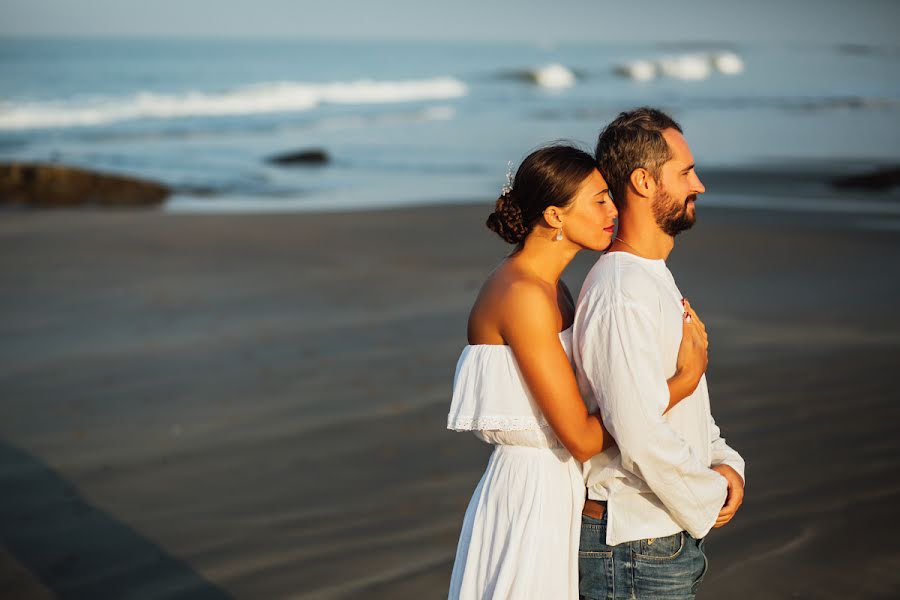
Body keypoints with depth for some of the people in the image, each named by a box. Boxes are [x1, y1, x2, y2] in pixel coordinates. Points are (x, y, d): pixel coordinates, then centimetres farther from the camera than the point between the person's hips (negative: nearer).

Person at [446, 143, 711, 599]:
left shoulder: (550, 288, 10)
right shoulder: (522, 296, -19)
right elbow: (583, 437, -20)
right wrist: (684, 379, -14)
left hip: (559, 492, 9)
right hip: (531, 497, -9)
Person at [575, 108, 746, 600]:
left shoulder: (655, 279, 13)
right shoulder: (623, 296, -21)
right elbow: (641, 435, -27)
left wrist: (724, 463, 3)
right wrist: (709, 501, -13)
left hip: (667, 538, 10)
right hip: (634, 546, -10)